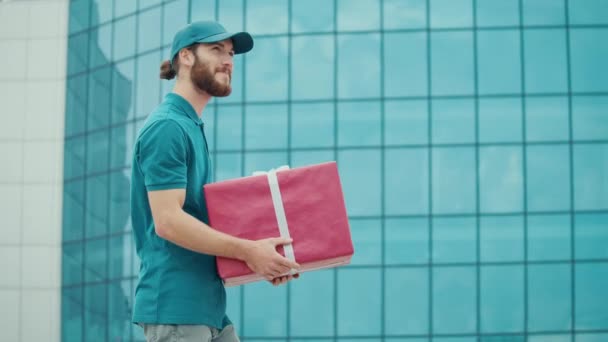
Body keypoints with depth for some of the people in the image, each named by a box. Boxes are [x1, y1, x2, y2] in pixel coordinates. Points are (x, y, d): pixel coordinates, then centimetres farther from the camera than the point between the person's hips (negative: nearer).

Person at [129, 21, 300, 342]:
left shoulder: (194, 126, 18)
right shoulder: (167, 127, -12)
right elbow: (168, 221, -20)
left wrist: (257, 260, 9)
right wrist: (247, 250, -17)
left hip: (209, 306, 10)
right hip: (175, 307, -10)